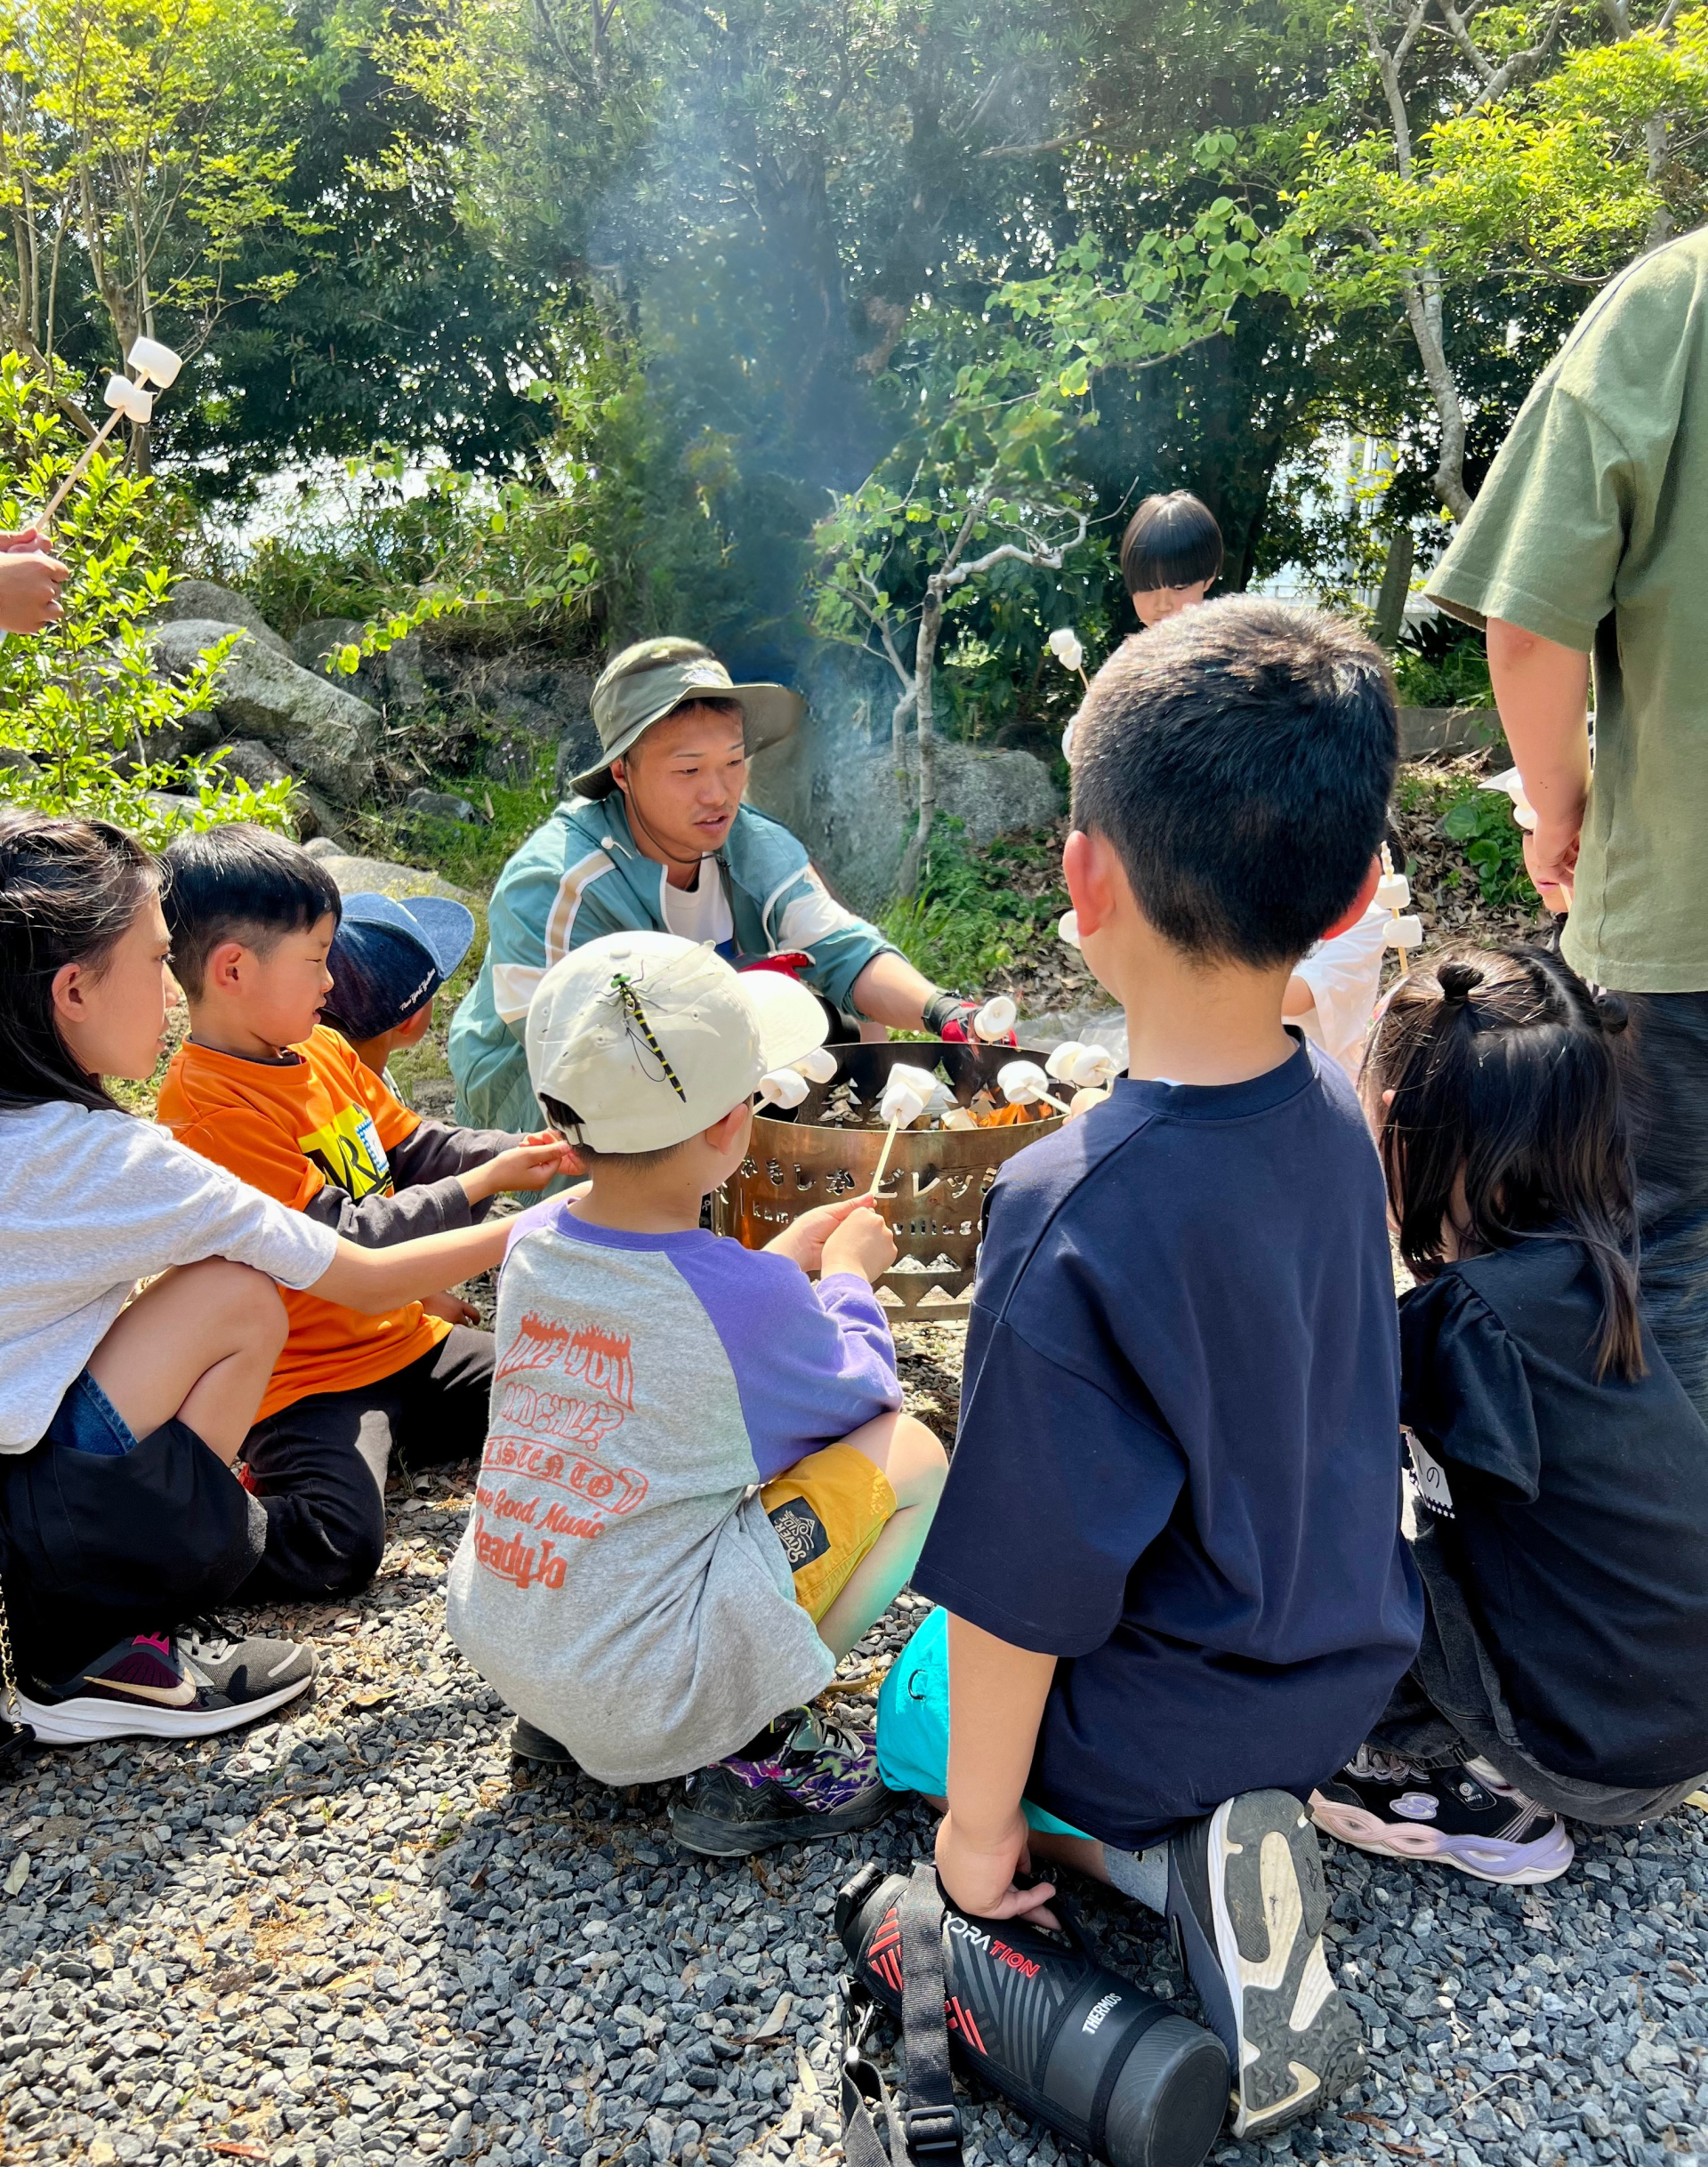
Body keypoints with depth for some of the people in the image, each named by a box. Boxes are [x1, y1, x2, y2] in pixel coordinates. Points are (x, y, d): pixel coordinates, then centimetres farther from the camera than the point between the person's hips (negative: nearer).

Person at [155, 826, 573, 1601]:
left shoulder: (323, 1050, 6)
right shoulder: (210, 1110, -23)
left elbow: (415, 1146, 16)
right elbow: (339, 1245, -24)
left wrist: (515, 1153, -1)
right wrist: (479, 1186, -18)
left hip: (401, 1336, 9)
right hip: (308, 1378, -9)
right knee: (339, 1545, -27)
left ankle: (395, 1432, 21)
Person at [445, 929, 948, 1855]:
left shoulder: (533, 1240, -3)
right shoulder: (751, 1294, -21)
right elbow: (862, 1392, 1)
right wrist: (847, 1272, 17)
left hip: (494, 1640, 7)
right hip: (644, 1698, -7)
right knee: (912, 1453, -2)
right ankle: (757, 1750, -2)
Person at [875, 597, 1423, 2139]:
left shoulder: (1072, 1216, -35)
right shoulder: (1336, 1114, -12)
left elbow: (1027, 1585, -26)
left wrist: (980, 1827, -9)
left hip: (1156, 1721, -7)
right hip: (1353, 1660, 7)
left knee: (917, 1709, 24)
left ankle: (1182, 1862, 1)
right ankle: (1264, 1816, 10)